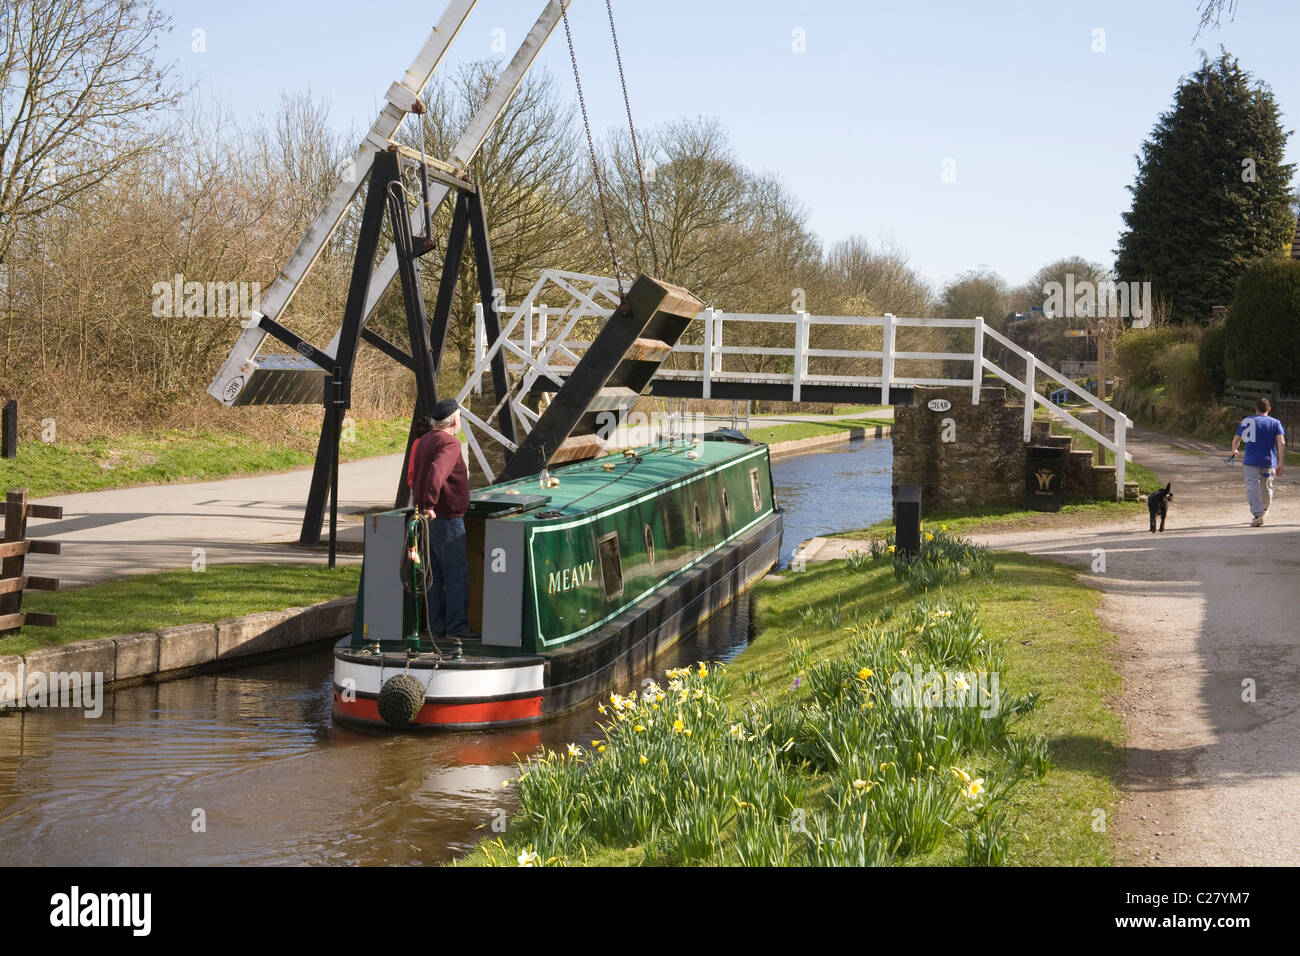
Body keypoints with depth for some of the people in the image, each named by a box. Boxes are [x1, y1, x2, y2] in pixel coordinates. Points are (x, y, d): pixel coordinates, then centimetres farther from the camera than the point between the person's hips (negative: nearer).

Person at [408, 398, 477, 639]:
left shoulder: (424, 442, 15)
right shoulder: (449, 443, -15)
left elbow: (415, 478, 23)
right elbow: (436, 472, -32)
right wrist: (429, 505, -31)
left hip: (429, 519, 9)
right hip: (446, 518, -9)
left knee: (436, 575, 13)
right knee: (457, 575, -4)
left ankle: (436, 626, 16)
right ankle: (456, 627, -2)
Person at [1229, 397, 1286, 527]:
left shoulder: (1246, 421, 2)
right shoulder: (1275, 423, 3)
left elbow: (1236, 439, 6)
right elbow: (1281, 443, -8)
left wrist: (1234, 451, 28)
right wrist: (1280, 463, -10)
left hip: (1251, 461, -2)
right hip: (1269, 462, 2)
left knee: (1252, 487, -8)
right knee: (1266, 487, 19)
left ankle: (1258, 515, -23)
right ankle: (1265, 510, 39)